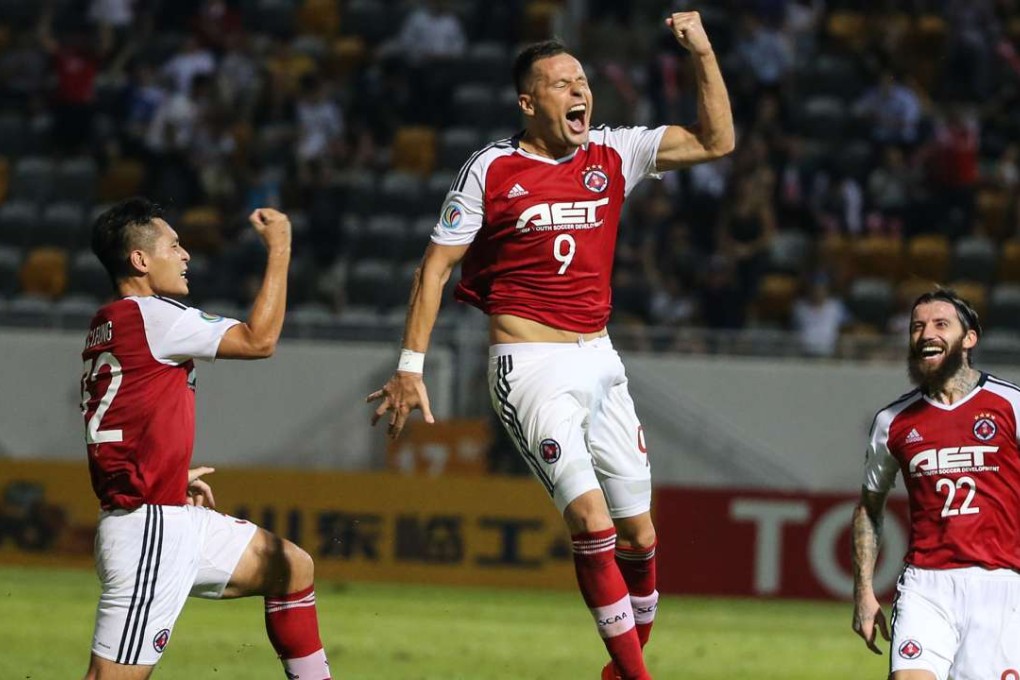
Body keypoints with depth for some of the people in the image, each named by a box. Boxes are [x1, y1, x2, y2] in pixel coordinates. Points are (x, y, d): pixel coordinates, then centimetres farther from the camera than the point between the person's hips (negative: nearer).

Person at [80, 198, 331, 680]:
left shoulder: (106, 327, 16)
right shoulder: (150, 316, -13)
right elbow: (259, 339, -12)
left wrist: (174, 476, 23)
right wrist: (279, 249, -5)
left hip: (174, 518, 11)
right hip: (147, 528, -11)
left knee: (293, 568, 21)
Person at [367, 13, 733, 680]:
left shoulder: (612, 155, 7)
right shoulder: (492, 169, -4)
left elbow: (716, 142, 6)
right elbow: (435, 268, 0)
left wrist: (703, 53, -5)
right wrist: (410, 367, -5)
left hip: (598, 360, 5)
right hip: (531, 367, -5)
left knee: (639, 535, 6)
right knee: (591, 518, -19)